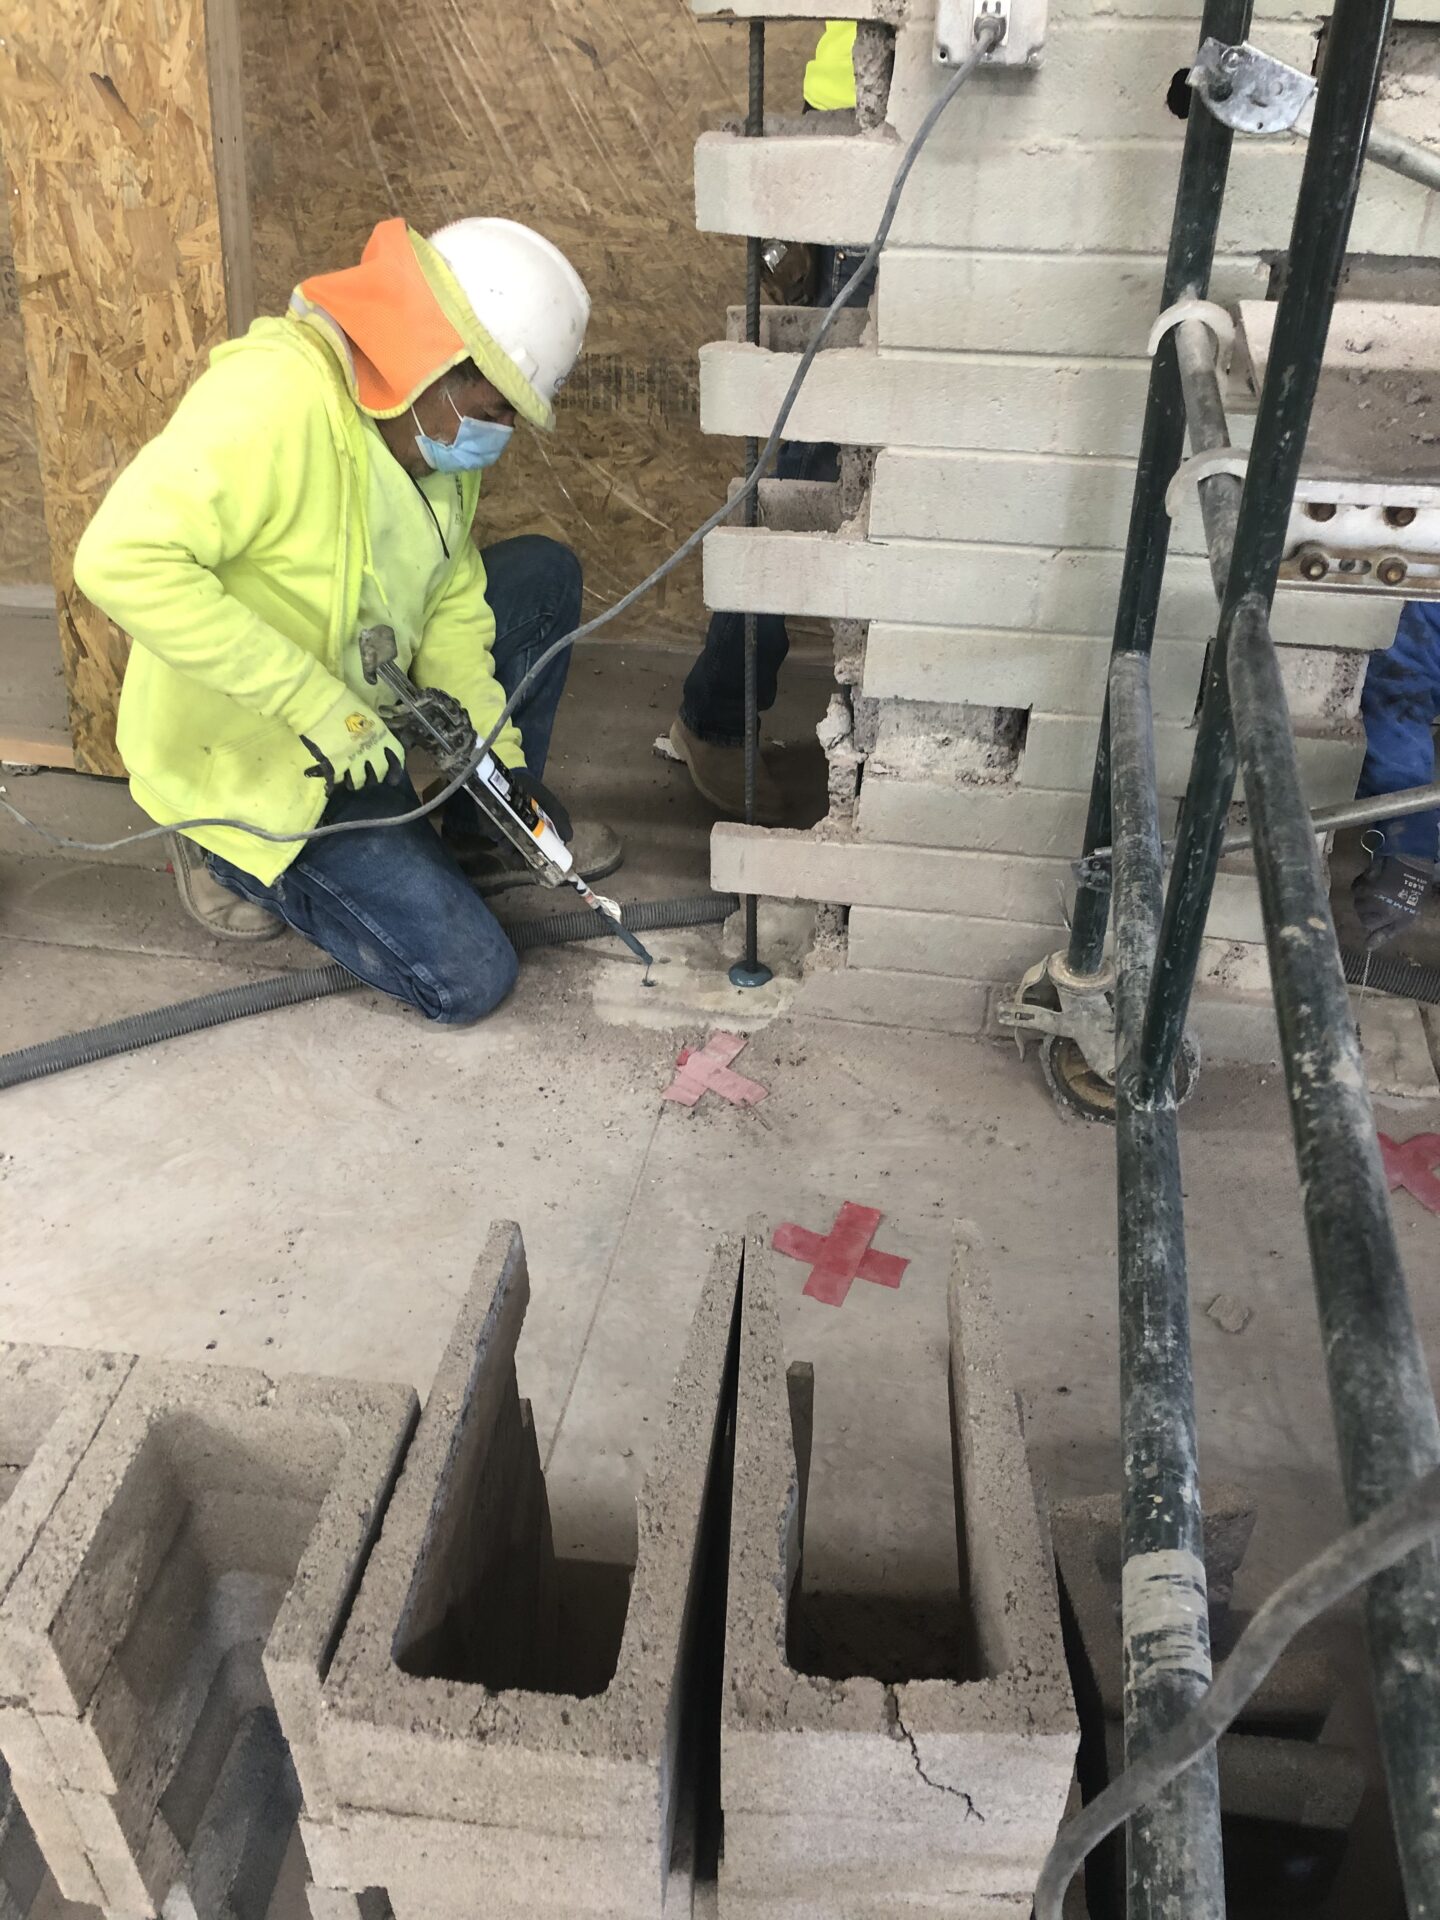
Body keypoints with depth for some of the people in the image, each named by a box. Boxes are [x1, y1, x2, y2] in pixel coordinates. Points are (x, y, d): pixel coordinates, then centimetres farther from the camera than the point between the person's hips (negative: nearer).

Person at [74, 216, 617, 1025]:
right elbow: (121, 561, -38)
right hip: (252, 754, -8)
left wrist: (497, 753, -8)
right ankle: (239, 860, 8)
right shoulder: (276, 392, -30)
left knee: (546, 576, 2)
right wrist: (313, 701, -38)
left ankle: (478, 842, 15)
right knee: (468, 978, -11)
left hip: (358, 705, 8)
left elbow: (450, 597, 3)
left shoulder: (440, 421, -3)